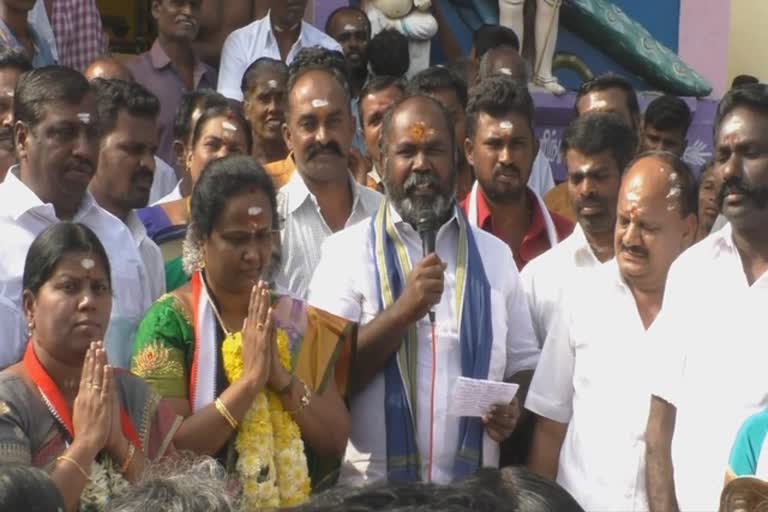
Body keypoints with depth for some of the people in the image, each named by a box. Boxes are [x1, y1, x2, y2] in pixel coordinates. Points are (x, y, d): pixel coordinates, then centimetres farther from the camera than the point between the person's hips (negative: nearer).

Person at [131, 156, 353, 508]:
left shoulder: (298, 321, 7)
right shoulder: (170, 320, -5)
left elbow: (335, 440, 3)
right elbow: (168, 447, -11)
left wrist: (283, 379, -10)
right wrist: (250, 379, -17)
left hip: (293, 500, 3)